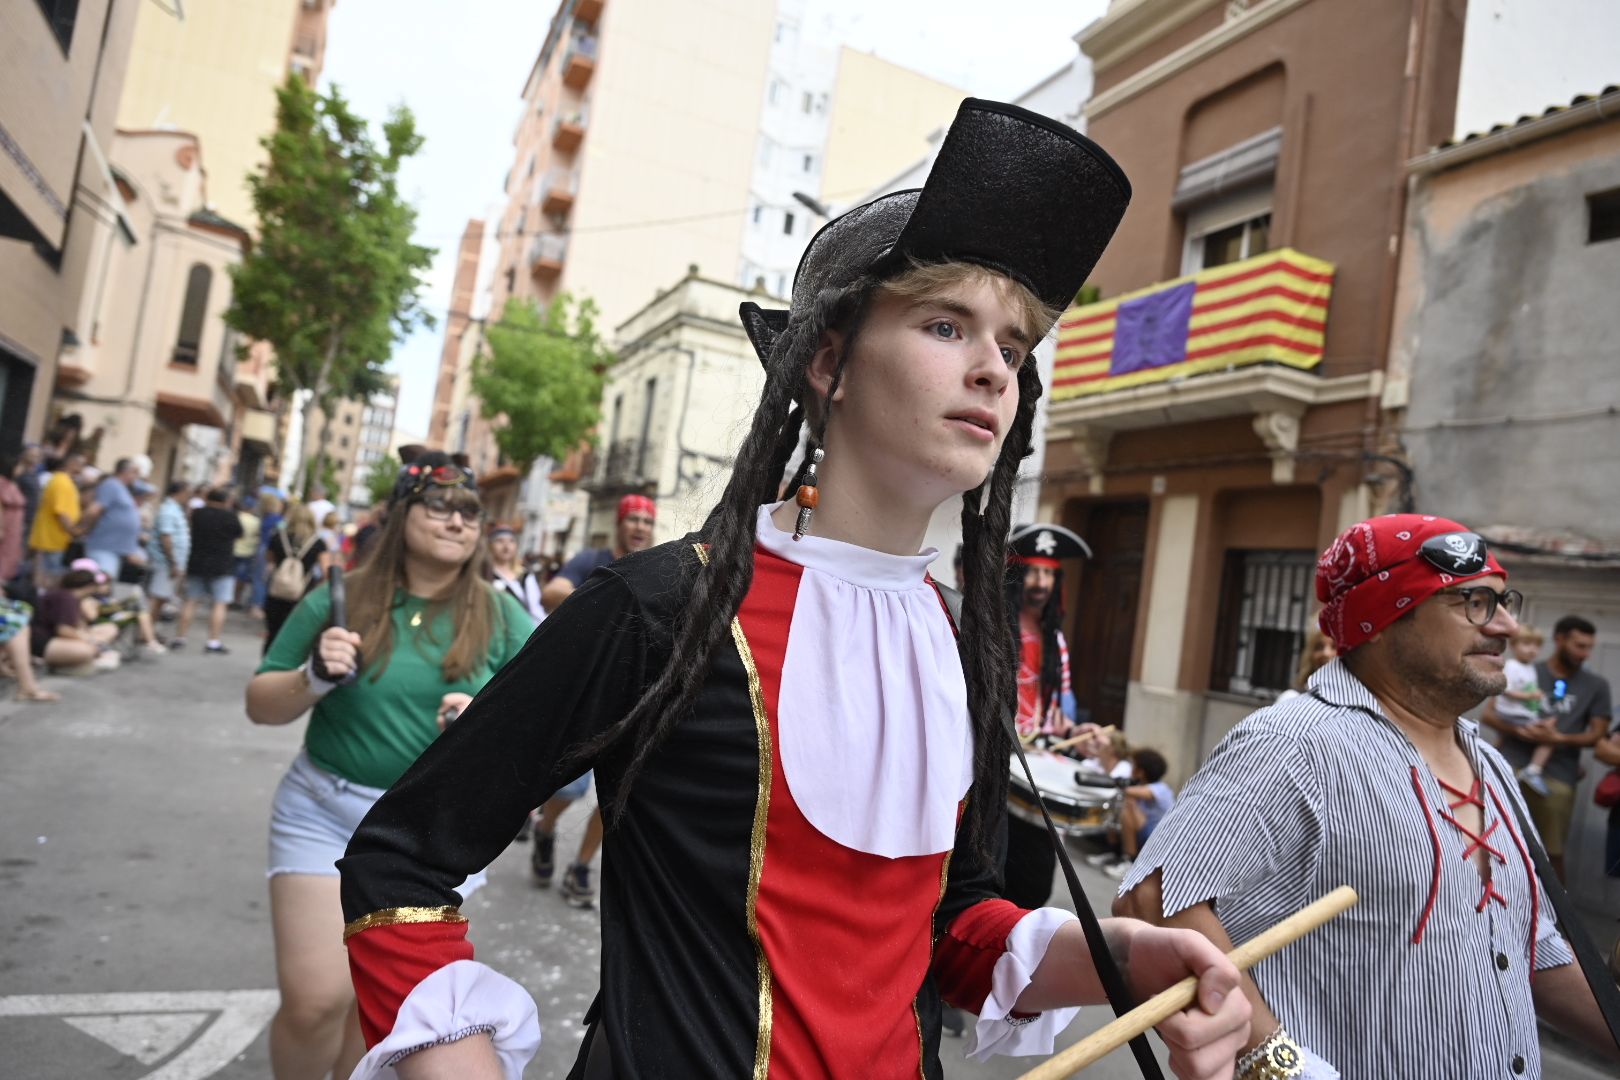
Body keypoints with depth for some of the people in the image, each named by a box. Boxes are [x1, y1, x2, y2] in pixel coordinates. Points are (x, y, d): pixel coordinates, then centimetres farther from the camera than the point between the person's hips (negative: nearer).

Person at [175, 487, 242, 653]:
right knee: (219, 604, -2)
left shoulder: (197, 513, 0)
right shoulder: (229, 517, -10)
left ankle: (179, 637, 14)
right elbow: (239, 534, 3)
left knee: (191, 602, 12)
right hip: (222, 566, -4)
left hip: (196, 564, 4)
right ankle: (214, 641, -7)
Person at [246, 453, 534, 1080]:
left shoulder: (503, 620, -4)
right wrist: (313, 678, -17)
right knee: (316, 999, -2)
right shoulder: (339, 599, -3)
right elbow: (260, 705, 4)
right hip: (324, 811, 0)